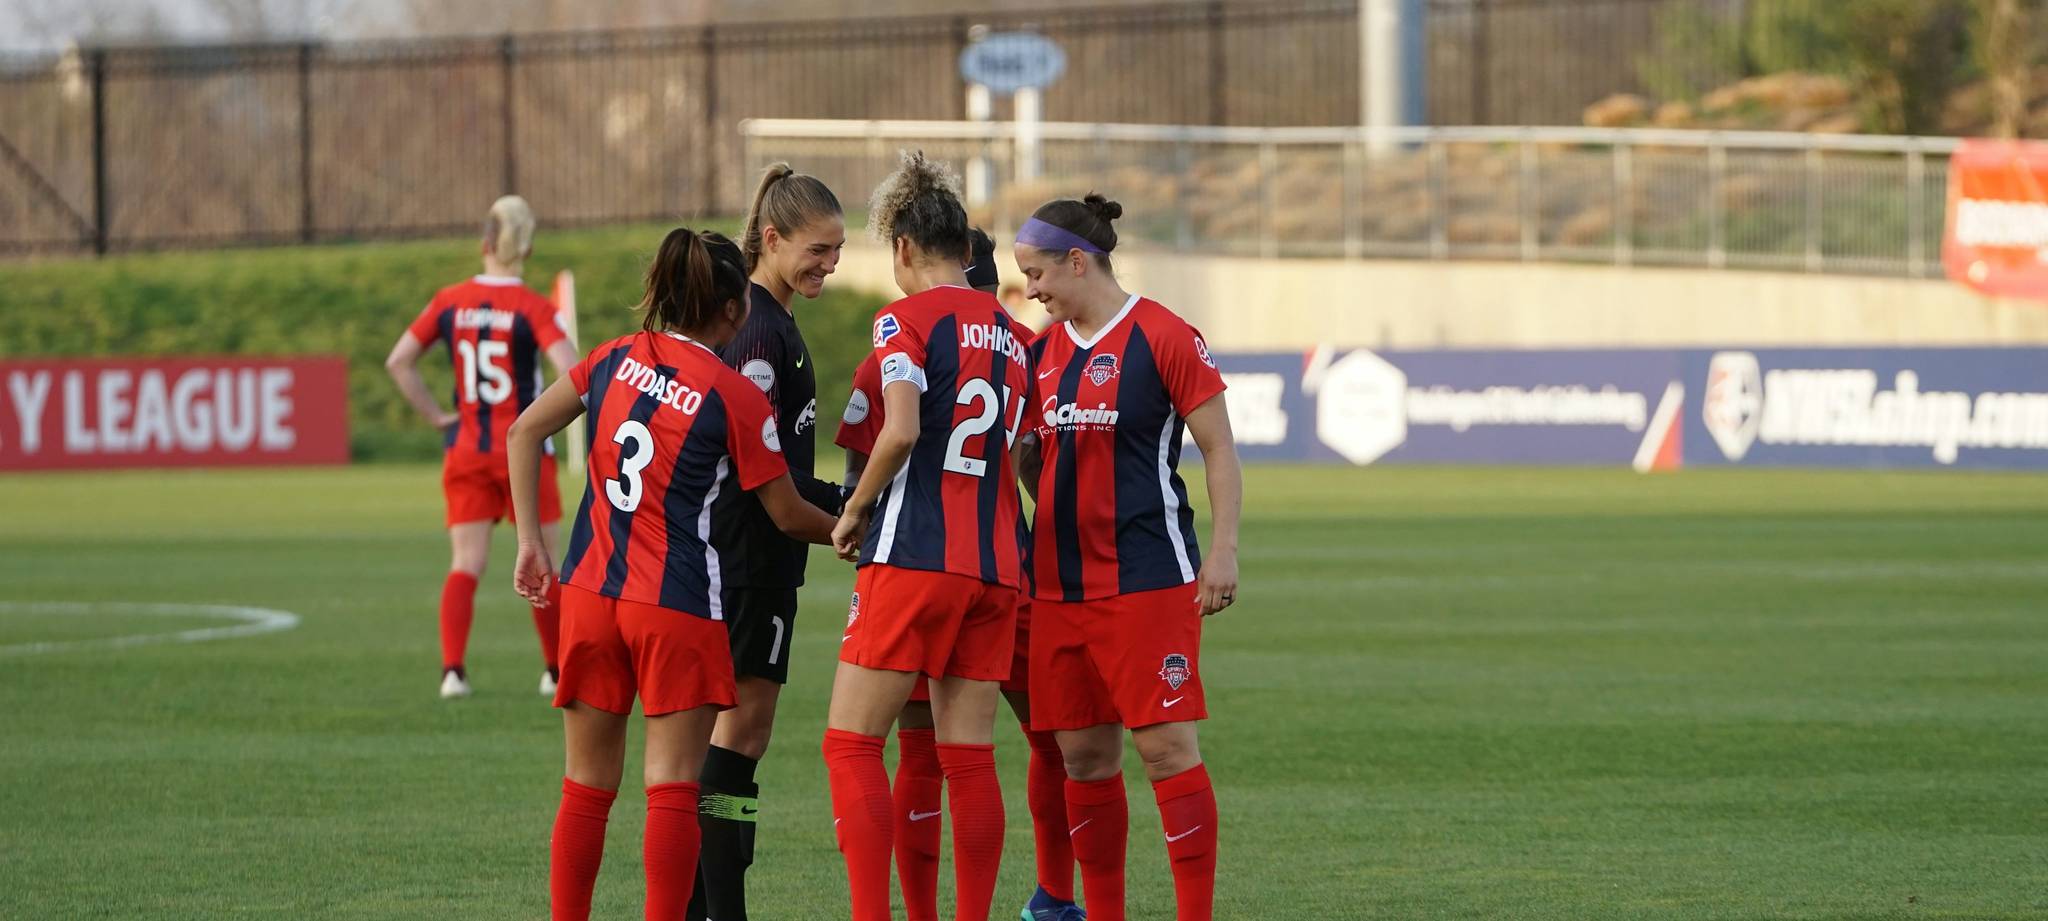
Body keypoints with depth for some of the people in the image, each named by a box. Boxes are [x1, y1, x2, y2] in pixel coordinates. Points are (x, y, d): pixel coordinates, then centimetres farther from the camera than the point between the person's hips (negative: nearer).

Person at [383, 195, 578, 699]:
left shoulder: (449, 302, 1)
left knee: (466, 564, 2)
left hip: (465, 449, 3)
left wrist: (437, 415, 5)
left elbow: (398, 362, 1)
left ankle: (453, 668, -14)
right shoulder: (532, 308, -10)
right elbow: (571, 371, -22)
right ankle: (557, 670, 19)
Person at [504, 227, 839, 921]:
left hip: (590, 595, 5)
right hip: (679, 606, -5)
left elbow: (525, 430, 10)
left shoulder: (616, 359, 6)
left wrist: (531, 542, 12)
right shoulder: (736, 397, -7)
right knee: (672, 790, -3)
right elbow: (787, 514, 1)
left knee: (586, 789, 12)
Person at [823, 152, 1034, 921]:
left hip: (914, 556, -6)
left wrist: (854, 512, -6)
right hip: (996, 563, 6)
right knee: (969, 756, 7)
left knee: (852, 743, -2)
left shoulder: (907, 318, -5)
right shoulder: (1010, 333, 15)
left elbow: (901, 430, -18)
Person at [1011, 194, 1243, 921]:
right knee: (1083, 757, 6)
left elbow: (1219, 451, -5)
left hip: (1149, 581, -6)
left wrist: (1223, 552, -11)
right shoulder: (1041, 351, 12)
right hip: (1057, 584, 6)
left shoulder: (1163, 338, -6)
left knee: (1166, 746, -9)